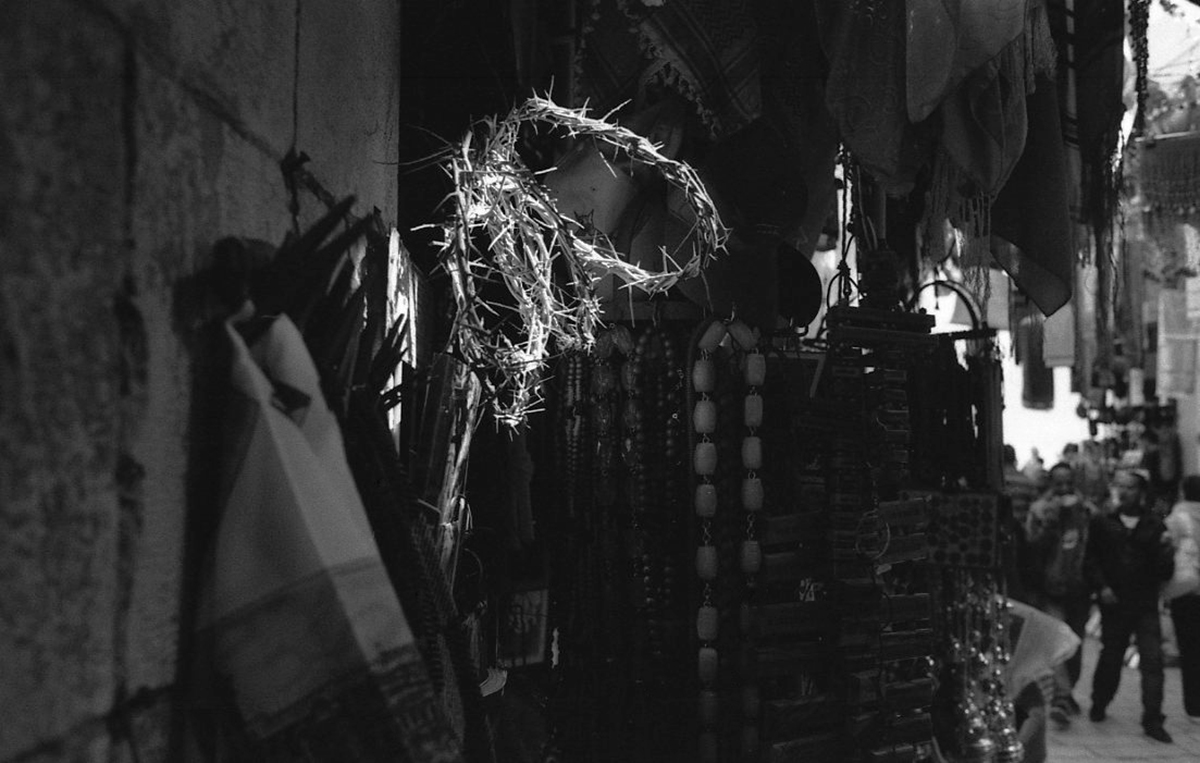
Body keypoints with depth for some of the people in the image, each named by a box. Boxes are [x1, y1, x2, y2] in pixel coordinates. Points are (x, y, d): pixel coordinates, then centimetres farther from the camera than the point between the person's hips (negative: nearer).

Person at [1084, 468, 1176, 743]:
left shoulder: (1154, 525, 4)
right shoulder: (1102, 522, 3)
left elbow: (1164, 571, 3)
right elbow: (1091, 559, 2)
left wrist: (1165, 550, -16)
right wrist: (1101, 587, -10)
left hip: (1146, 605, 0)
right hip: (1114, 602, 0)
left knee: (1152, 659, -7)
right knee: (1110, 657, 10)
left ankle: (1152, 720, 0)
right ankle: (1098, 706, 30)